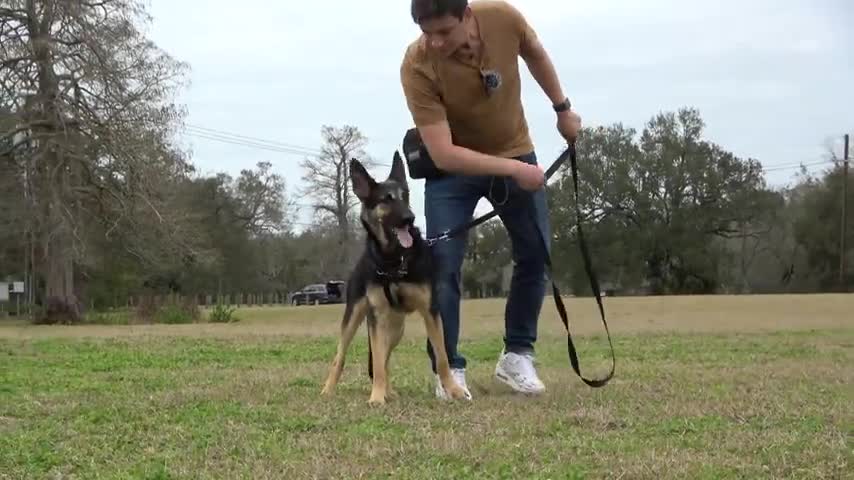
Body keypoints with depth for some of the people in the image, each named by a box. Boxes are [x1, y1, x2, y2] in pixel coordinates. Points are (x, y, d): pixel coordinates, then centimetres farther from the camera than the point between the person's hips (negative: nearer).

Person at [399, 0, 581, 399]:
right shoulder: (417, 65, -33)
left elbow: (535, 54, 1)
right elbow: (443, 154, -34)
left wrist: (562, 108, 8)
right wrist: (512, 170, -34)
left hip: (515, 151, 3)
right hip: (454, 164, -3)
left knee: (536, 254, 2)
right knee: (443, 264, -11)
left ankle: (517, 355, 15)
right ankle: (449, 368, 0)